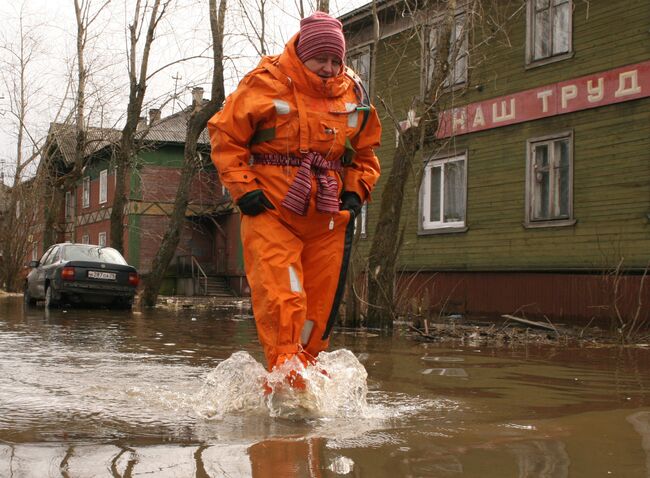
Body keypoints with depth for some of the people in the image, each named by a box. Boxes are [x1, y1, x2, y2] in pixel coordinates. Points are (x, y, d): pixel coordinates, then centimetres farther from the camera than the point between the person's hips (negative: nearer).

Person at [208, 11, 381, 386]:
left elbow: (366, 152, 23)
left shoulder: (353, 93, 10)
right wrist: (243, 189, -8)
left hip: (328, 218, 5)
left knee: (320, 308, 7)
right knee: (282, 299, -17)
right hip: (271, 212, -4)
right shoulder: (267, 83, -4)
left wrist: (356, 193, 8)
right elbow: (225, 135, 0)